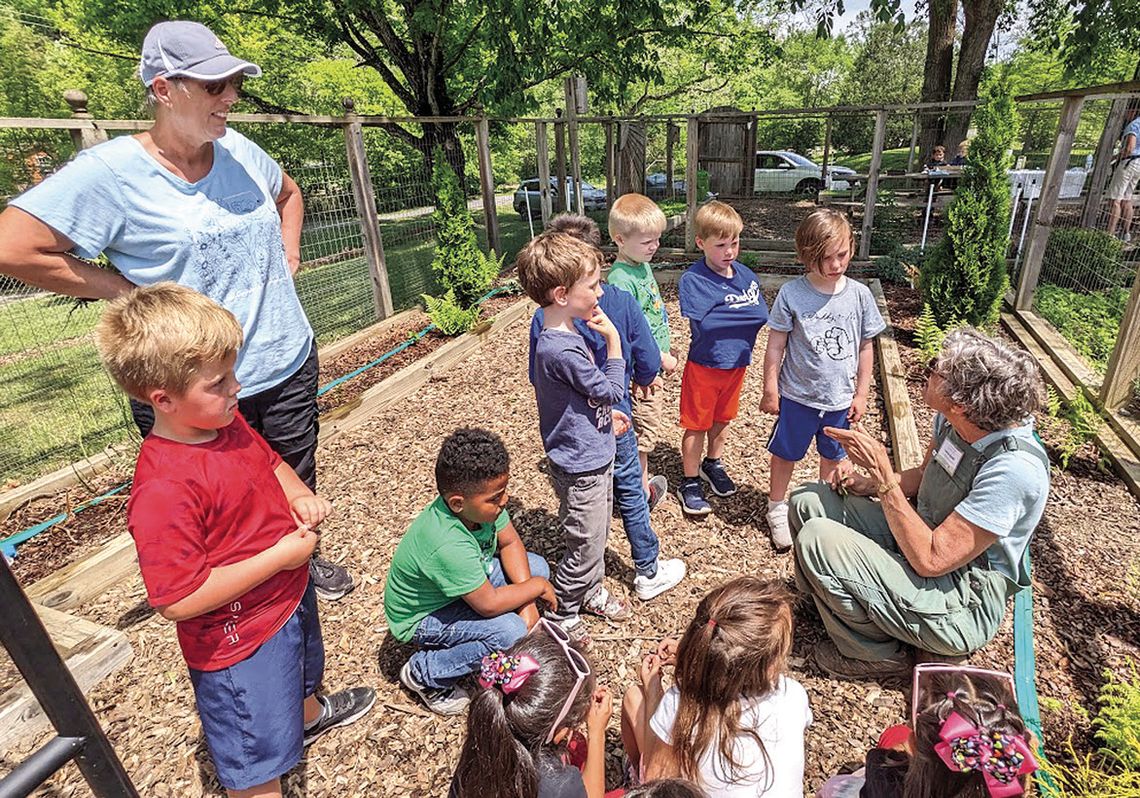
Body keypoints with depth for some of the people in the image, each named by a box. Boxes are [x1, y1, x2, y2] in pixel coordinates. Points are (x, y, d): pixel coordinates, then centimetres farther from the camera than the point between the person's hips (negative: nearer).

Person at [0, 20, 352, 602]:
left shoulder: (240, 151, 2)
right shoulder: (110, 172, -14)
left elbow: (288, 193, 23)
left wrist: (288, 251, 9)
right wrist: (129, 292, -14)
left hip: (288, 364, 5)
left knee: (297, 482, 21)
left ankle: (302, 558, 47)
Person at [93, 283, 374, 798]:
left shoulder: (227, 422, -8)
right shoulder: (163, 490, -35)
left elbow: (270, 462, 12)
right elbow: (178, 601, -33)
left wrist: (299, 496, -9)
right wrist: (280, 555, -29)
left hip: (290, 595, 9)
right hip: (239, 640, -8)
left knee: (301, 673, 40)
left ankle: (311, 714, 71)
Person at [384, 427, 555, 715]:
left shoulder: (481, 501, -21)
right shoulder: (447, 545, -41)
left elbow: (510, 543, -7)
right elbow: (488, 604, -32)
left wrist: (527, 601, -17)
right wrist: (536, 587, -18)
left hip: (466, 578, 7)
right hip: (421, 618, -7)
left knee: (537, 566, -3)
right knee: (512, 633, -26)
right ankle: (424, 674, -4)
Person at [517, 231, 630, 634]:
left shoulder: (568, 333, 1)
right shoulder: (561, 350, -31)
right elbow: (612, 391, -18)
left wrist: (609, 415, 5)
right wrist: (613, 339, -14)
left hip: (594, 456, 9)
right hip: (581, 468, -9)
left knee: (597, 536, 27)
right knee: (585, 548, 9)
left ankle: (591, 589, 49)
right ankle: (560, 615, 31)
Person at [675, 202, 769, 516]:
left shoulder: (746, 275, 0)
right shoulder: (692, 279, -19)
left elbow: (763, 314, -7)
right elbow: (704, 324, -29)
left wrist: (723, 314, -18)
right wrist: (743, 312, -21)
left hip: (736, 364, 6)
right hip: (704, 366, -5)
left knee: (722, 419, 22)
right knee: (697, 425, 8)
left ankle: (712, 464, 46)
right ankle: (690, 483, 24)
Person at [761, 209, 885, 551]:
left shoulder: (860, 295, -6)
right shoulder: (791, 293, -14)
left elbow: (866, 347, 3)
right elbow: (775, 345, -8)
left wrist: (861, 393, 4)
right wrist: (770, 390, -7)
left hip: (841, 398, 3)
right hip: (798, 395, -3)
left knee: (834, 457, 20)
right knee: (785, 454, 14)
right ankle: (777, 508, 36)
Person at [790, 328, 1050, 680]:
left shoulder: (1014, 468, -31)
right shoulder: (951, 421, -7)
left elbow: (929, 559, -30)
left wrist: (883, 475, -28)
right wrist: (871, 484, -6)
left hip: (962, 607, -8)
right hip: (928, 541, 8)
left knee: (817, 538, -25)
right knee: (807, 501, 0)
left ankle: (875, 653, 3)